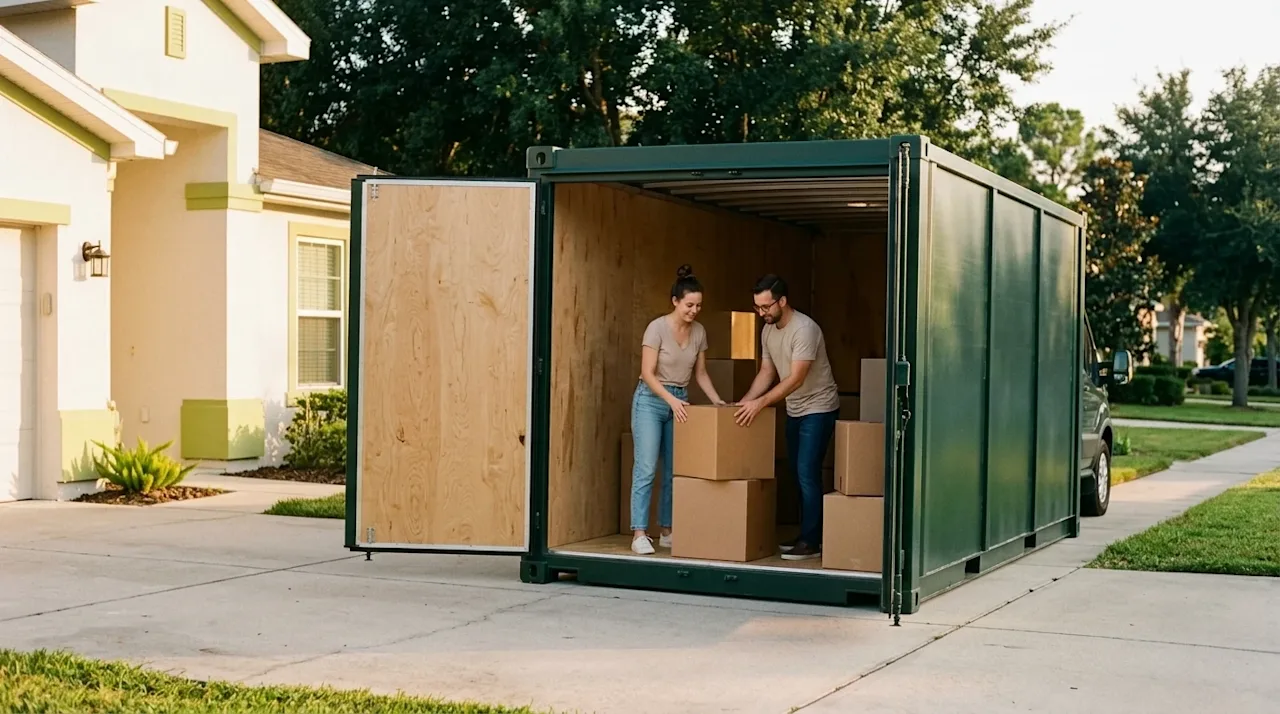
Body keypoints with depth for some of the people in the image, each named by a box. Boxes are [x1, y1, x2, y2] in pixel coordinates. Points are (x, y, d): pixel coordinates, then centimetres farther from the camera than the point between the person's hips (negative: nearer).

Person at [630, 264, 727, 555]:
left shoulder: (699, 331, 2)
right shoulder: (657, 328, -15)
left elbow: (700, 373, 11)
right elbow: (648, 373, -16)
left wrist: (717, 401, 0)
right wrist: (670, 399, -27)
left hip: (680, 402, 5)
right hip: (651, 400, -5)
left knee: (674, 470, 4)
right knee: (646, 468, -11)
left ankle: (667, 531, 12)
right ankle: (639, 534, -11)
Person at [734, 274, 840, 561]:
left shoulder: (804, 329, -25)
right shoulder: (768, 331, 2)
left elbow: (796, 378, -30)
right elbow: (766, 373, 10)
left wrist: (761, 403, -34)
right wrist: (745, 403, -1)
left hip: (818, 409, -9)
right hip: (794, 410, 9)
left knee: (807, 473, -12)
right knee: (800, 473, 12)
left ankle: (811, 542, -7)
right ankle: (809, 535, 20)